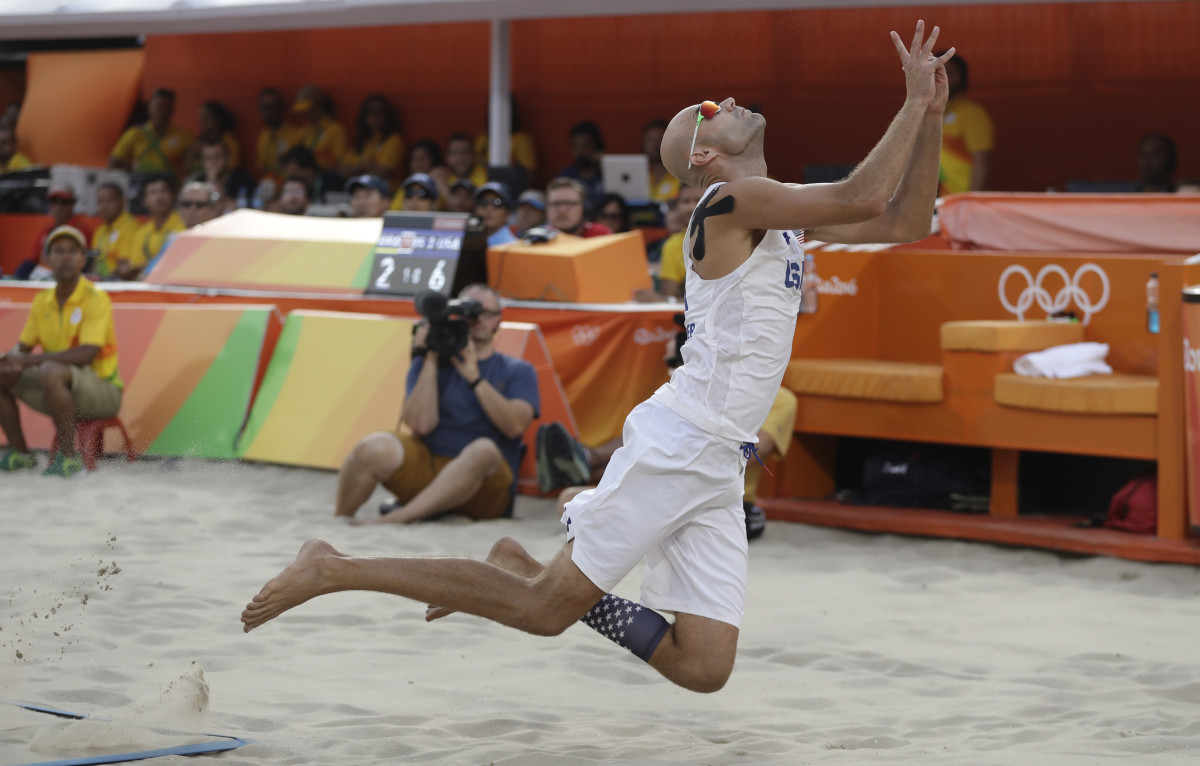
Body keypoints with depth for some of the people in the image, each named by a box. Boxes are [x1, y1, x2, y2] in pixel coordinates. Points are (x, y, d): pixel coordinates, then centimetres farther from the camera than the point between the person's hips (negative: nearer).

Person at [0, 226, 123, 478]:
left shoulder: (96, 299, -14)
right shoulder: (43, 301, 7)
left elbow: (88, 353, -26)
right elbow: (23, 347, 12)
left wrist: (31, 360, -29)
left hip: (103, 390, -7)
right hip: (62, 391, 7)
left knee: (51, 371, -36)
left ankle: (68, 457, -26)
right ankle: (20, 454, 4)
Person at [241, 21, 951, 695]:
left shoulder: (786, 216, 20)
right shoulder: (730, 199, -9)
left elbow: (908, 221, 21)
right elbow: (863, 199, -20)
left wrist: (933, 117, 10)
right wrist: (916, 101, -11)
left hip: (717, 470, 9)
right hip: (678, 441, -9)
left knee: (704, 668, 0)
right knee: (546, 610, -10)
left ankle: (528, 570, 15)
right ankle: (335, 570, -1)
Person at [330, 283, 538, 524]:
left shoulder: (518, 372, 10)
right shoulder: (430, 364, 11)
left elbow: (514, 426, -10)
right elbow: (420, 425, -6)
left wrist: (474, 377, -13)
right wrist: (430, 361, -7)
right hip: (424, 469, 1)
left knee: (483, 450, -37)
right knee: (374, 448, -29)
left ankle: (391, 521, -38)